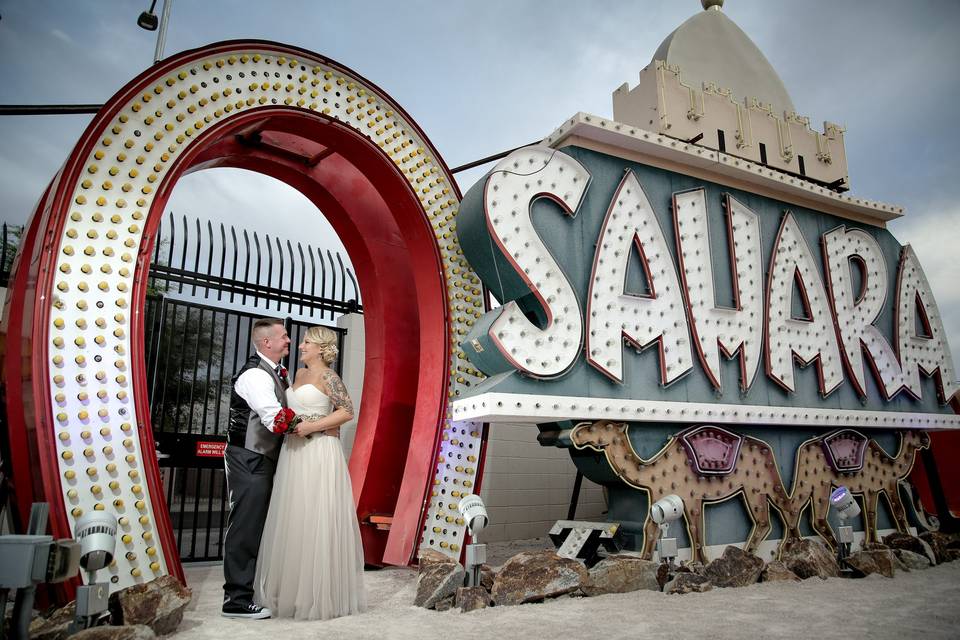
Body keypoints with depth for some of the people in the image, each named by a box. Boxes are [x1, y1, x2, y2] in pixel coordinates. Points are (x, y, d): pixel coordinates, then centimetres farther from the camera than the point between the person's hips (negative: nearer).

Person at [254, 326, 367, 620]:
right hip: (294, 454, 8)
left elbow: (347, 411, -16)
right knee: (293, 520, 11)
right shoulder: (299, 373, 16)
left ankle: (320, 594, 9)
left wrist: (310, 427, -18)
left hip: (319, 454, -8)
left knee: (316, 521, -3)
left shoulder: (327, 376, -8)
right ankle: (293, 588, 23)